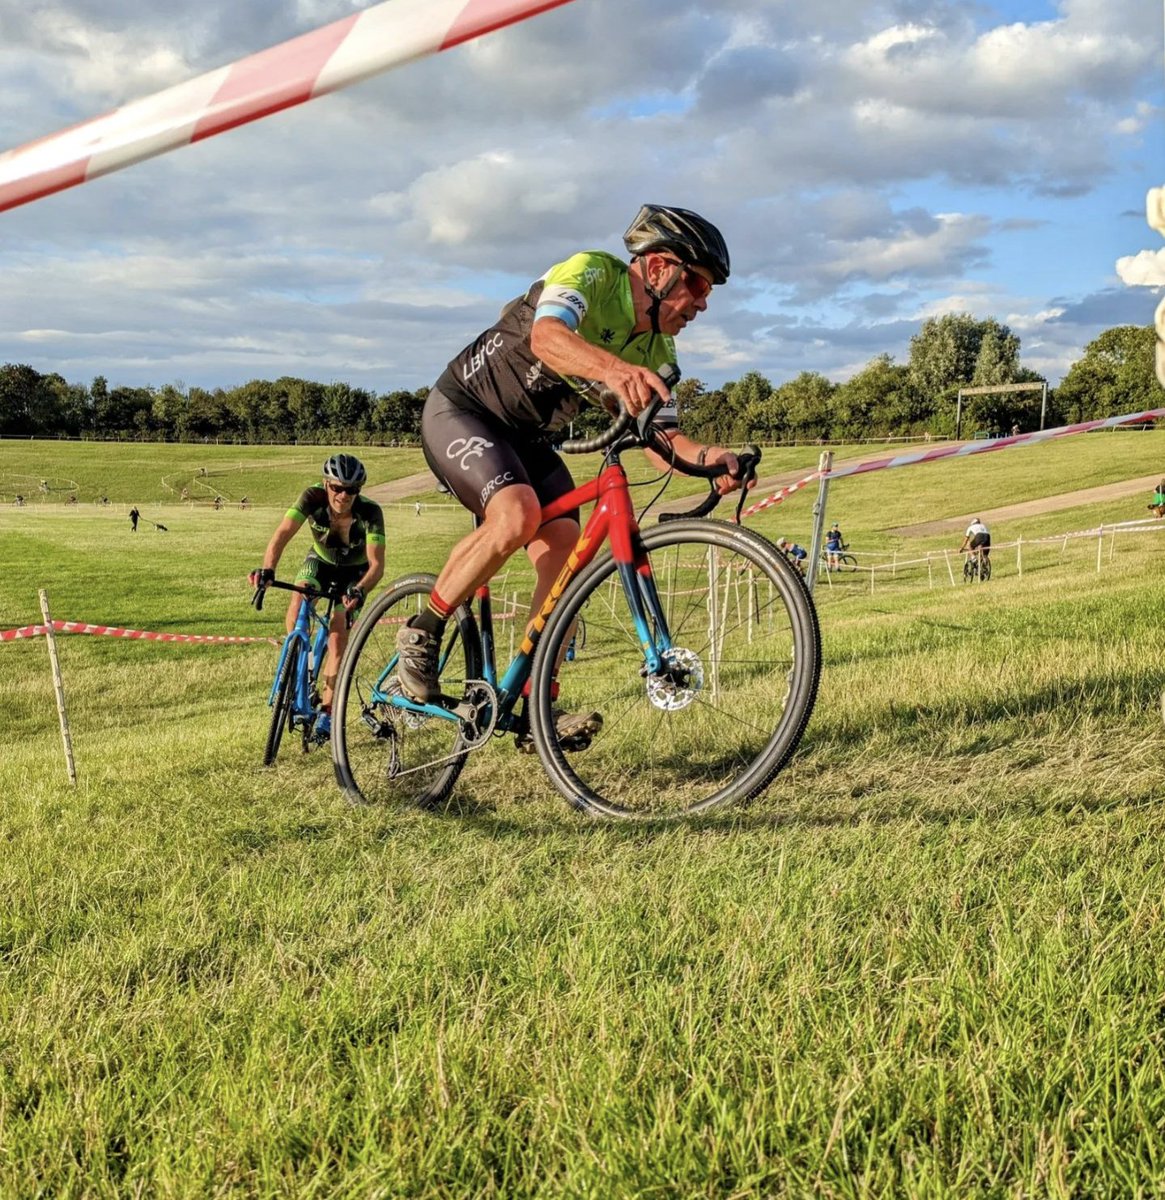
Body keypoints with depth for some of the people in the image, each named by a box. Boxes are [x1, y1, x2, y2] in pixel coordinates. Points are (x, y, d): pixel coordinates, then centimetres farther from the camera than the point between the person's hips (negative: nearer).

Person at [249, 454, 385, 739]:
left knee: (338, 636, -11)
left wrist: (360, 590, -58)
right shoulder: (314, 497, -31)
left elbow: (376, 563, -39)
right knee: (300, 596, -28)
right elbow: (283, 533, -39)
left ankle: (327, 713, -1)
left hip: (354, 571, -2)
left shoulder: (369, 512, -34)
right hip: (321, 560, 2)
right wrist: (267, 570, -55)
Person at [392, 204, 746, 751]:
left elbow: (662, 439, -5)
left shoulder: (657, 351, 0)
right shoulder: (591, 272, -21)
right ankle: (422, 631, -11)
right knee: (518, 513, -32)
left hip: (526, 437, 7)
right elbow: (547, 338, -42)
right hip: (460, 411, -7)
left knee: (564, 549, -12)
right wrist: (614, 368, -62)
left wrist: (706, 457, -27)